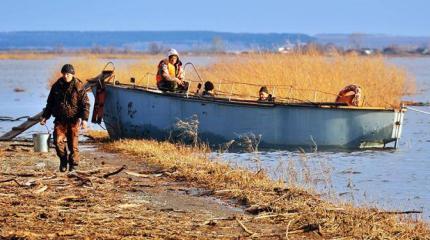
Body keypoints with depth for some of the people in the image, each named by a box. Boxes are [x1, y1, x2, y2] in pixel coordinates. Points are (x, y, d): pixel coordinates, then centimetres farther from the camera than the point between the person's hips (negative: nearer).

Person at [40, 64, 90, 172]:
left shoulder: (78, 87, -4)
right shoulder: (57, 86, 7)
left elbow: (85, 103, -6)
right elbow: (50, 102, 16)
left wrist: (84, 119, -17)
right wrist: (45, 116, 11)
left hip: (73, 120, -3)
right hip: (60, 119, 3)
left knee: (73, 143, 0)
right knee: (58, 141, -11)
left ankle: (73, 163, 16)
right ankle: (63, 161, 11)